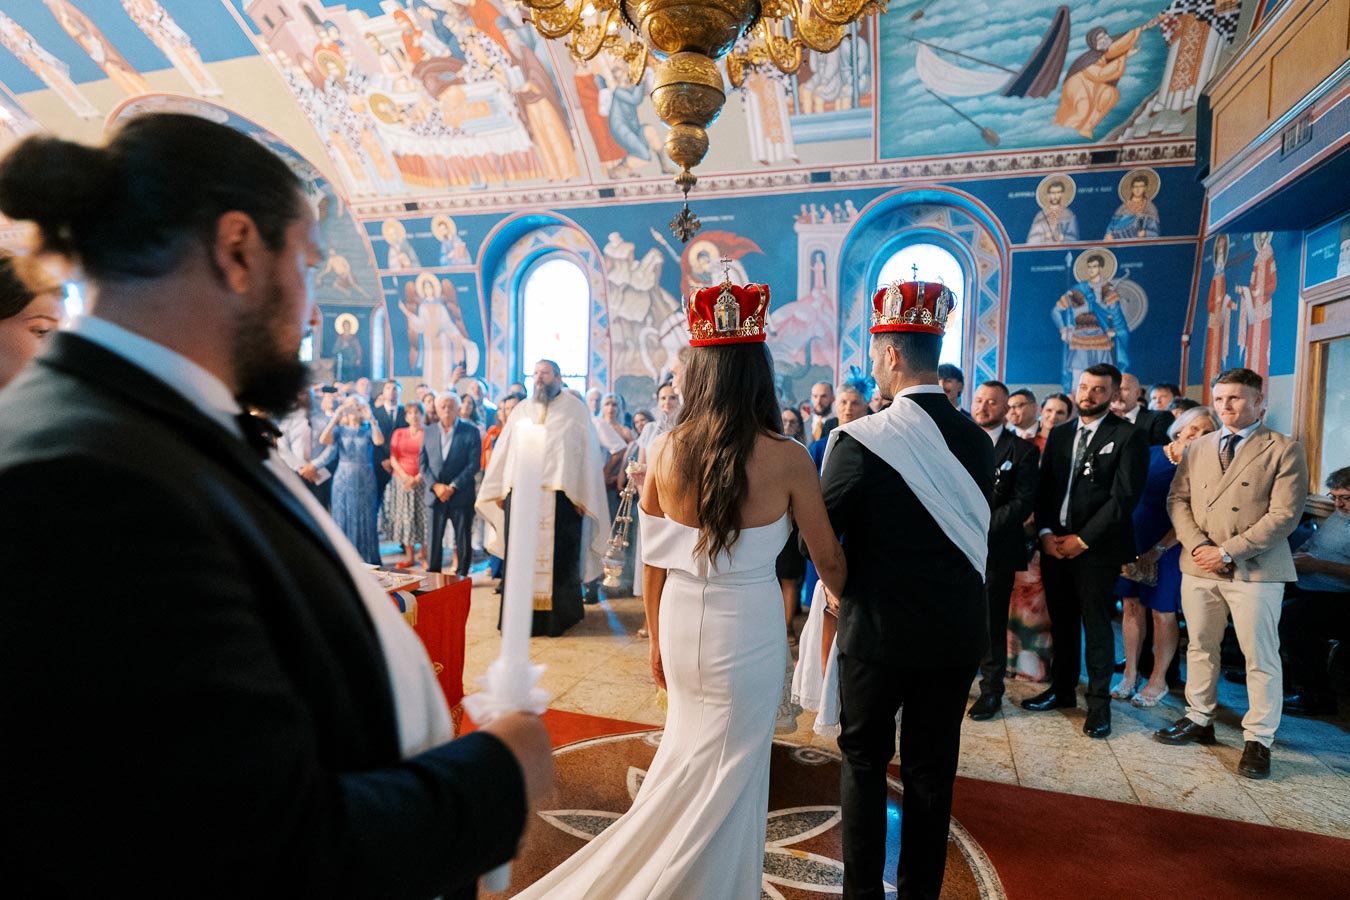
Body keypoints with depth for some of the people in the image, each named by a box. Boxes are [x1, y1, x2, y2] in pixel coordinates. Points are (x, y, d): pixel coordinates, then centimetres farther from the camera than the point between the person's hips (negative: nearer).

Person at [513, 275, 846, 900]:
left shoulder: (664, 451, -7)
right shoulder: (788, 459, -15)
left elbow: (653, 561, 1)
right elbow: (828, 559, -4)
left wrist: (657, 641, 15)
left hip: (680, 625, 4)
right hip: (748, 632, -3)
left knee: (688, 754, 26)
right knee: (731, 772, 17)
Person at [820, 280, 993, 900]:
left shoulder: (860, 439, -18)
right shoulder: (977, 440, -3)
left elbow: (822, 533, -10)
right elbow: (979, 531, 5)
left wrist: (840, 587, 6)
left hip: (879, 624, -4)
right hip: (957, 629, 4)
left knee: (863, 757, 15)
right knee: (933, 766, 16)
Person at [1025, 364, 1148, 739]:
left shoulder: (1129, 437, -4)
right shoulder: (1059, 434, 14)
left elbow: (1124, 497, -11)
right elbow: (1044, 487, 11)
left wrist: (1083, 539, -13)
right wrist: (1045, 532, -3)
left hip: (1096, 548, -5)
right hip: (1054, 545, 5)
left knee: (1096, 625, 3)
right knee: (1061, 621, 13)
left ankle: (1099, 701, 16)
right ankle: (1063, 689, 26)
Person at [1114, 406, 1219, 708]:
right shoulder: (1150, 454, 2)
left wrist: (1157, 550, -14)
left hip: (1168, 548, -3)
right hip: (1132, 541, 3)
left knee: (1162, 613, 5)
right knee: (1131, 606, 9)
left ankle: (1158, 680, 22)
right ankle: (1130, 674, 23)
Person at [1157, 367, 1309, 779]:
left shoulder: (1285, 450, -3)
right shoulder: (1198, 448, 12)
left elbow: (1284, 514, -11)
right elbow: (1177, 500, 7)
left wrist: (1227, 552, -16)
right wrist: (1198, 545, -9)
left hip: (1255, 570, -4)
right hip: (1199, 567, 4)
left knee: (1261, 658, 4)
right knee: (1200, 648, 14)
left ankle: (1258, 740, 16)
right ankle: (1199, 721, 28)